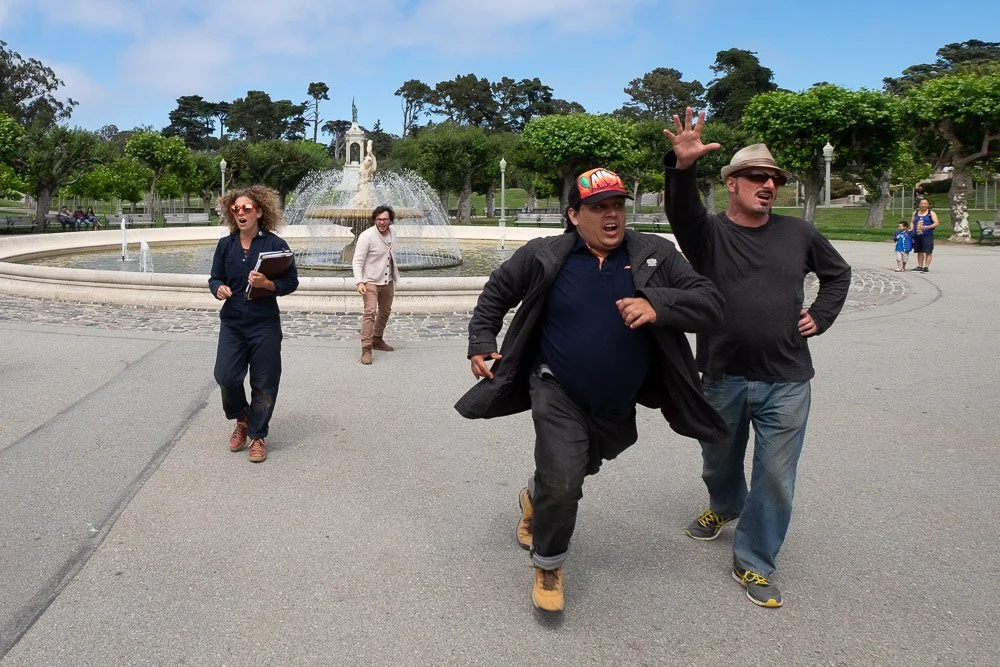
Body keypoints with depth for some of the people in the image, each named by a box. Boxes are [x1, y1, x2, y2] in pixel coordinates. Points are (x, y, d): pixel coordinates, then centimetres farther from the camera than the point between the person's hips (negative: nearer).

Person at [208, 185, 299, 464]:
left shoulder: (275, 244, -6)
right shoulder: (225, 244, 5)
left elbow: (291, 282, -4)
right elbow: (215, 278, 12)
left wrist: (267, 283, -22)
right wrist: (219, 289, -11)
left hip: (265, 325, -3)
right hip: (232, 323, 3)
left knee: (263, 383, 4)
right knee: (226, 377, -4)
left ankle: (258, 435, 22)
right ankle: (242, 420, 25)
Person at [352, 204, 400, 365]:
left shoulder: (392, 233, 3)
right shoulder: (366, 236, -18)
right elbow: (357, 261, -19)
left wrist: (395, 275, 22)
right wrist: (359, 282, -30)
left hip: (387, 281, 7)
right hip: (370, 282, -7)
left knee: (385, 312, 19)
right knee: (370, 312, -18)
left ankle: (377, 340, 38)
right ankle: (366, 349, -17)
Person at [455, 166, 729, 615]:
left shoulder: (656, 255, -10)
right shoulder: (544, 256, -12)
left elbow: (709, 304, -16)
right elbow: (496, 292, 4)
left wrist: (658, 305, -33)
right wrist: (482, 342, -3)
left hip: (618, 405, 3)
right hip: (559, 396, -3)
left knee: (573, 472, 24)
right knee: (562, 484, -16)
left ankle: (535, 497, 61)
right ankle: (547, 565, 14)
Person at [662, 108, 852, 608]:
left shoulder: (798, 233, 4)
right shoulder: (708, 233, -4)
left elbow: (838, 273, 20)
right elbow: (680, 209, -27)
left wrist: (820, 317, 6)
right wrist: (682, 167, -45)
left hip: (786, 382, 1)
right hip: (723, 377, 0)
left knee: (775, 477, 2)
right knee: (720, 460, 20)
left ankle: (754, 563, 21)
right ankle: (725, 506, 54)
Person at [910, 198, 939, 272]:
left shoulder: (931, 213, 0)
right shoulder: (915, 213, 13)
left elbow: (936, 223, -6)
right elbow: (912, 222, 21)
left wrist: (928, 227, -21)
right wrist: (912, 229, 1)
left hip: (927, 235, -5)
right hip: (917, 235, 5)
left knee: (928, 251, -7)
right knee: (919, 251, 11)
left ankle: (926, 267, -7)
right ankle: (920, 266, 18)